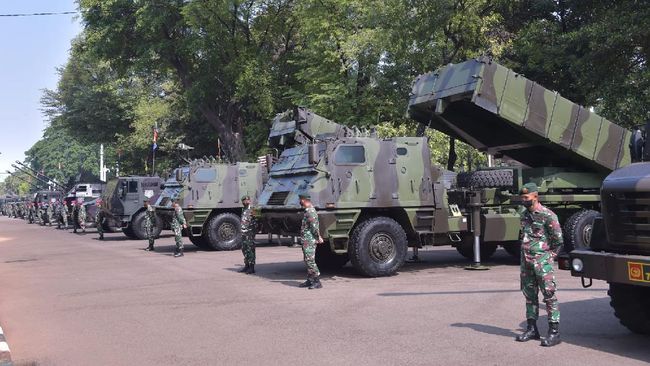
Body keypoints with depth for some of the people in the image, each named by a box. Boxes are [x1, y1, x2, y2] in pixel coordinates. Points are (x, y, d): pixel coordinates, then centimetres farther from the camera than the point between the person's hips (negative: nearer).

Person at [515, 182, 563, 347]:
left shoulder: (547, 215, -10)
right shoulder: (524, 214, 13)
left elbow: (558, 240, -7)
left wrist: (549, 256, -3)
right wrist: (525, 256, 15)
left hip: (542, 261, -7)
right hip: (526, 261, 7)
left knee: (549, 295, -5)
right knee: (530, 295, 11)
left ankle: (554, 332, -2)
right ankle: (532, 329, 19)